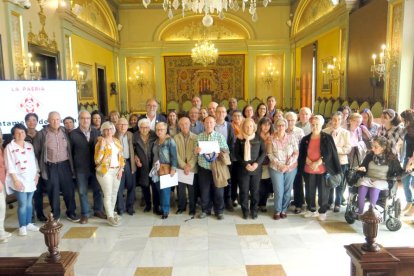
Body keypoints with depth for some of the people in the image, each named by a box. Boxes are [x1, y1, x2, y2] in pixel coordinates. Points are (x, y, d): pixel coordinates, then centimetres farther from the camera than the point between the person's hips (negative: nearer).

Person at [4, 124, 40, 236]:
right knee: (22, 204, -3)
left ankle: (29, 223, 22)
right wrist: (15, 179, -14)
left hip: (31, 179, 4)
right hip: (19, 180, -4)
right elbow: (10, 165, -9)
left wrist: (37, 175, 6)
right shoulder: (9, 147, -6)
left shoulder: (30, 146, 9)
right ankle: (22, 226, 11)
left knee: (29, 202, 11)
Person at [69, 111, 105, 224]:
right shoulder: (73, 134, -3)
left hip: (95, 167, 2)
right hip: (81, 168, -2)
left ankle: (98, 210, 27)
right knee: (82, 192, 7)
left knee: (98, 189, 11)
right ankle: (85, 214, 21)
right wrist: (73, 166, 1)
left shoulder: (96, 132, 4)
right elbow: (70, 151, 3)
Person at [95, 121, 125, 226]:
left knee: (114, 193, 13)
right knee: (108, 195, -4)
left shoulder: (117, 141, 9)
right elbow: (97, 160, -16)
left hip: (116, 171, 6)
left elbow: (121, 156, 13)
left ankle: (112, 212, 28)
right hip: (105, 171, -5)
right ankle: (110, 217, 4)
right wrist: (102, 146, -24)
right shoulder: (100, 142, -8)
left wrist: (121, 169, 3)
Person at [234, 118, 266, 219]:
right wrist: (245, 164, -14)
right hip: (243, 168, -1)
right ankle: (245, 211, 18)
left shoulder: (258, 138, 4)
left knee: (255, 190, 6)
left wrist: (257, 163, -12)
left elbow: (263, 152, 2)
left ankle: (254, 210, 22)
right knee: (244, 191, 3)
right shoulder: (239, 139, 1)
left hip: (256, 168, 1)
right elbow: (236, 153, -3)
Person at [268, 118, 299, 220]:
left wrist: (288, 165, -12)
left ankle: (284, 210, 25)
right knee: (278, 191, -2)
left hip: (291, 168, 2)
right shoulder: (271, 138, -2)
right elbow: (270, 154, -4)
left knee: (287, 190, 8)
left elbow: (296, 153, -1)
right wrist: (279, 165, -13)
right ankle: (277, 211, 17)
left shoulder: (291, 137, 0)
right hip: (276, 168, -1)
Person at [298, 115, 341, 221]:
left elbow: (329, 153, -7)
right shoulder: (305, 139, 8)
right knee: (309, 190, 9)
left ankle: (322, 211, 19)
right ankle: (311, 209, 25)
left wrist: (317, 163, -16)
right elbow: (302, 154, 8)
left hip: (322, 169, -3)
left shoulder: (327, 138, -1)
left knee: (322, 190, 3)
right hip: (308, 169, 3)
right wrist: (308, 161, -11)